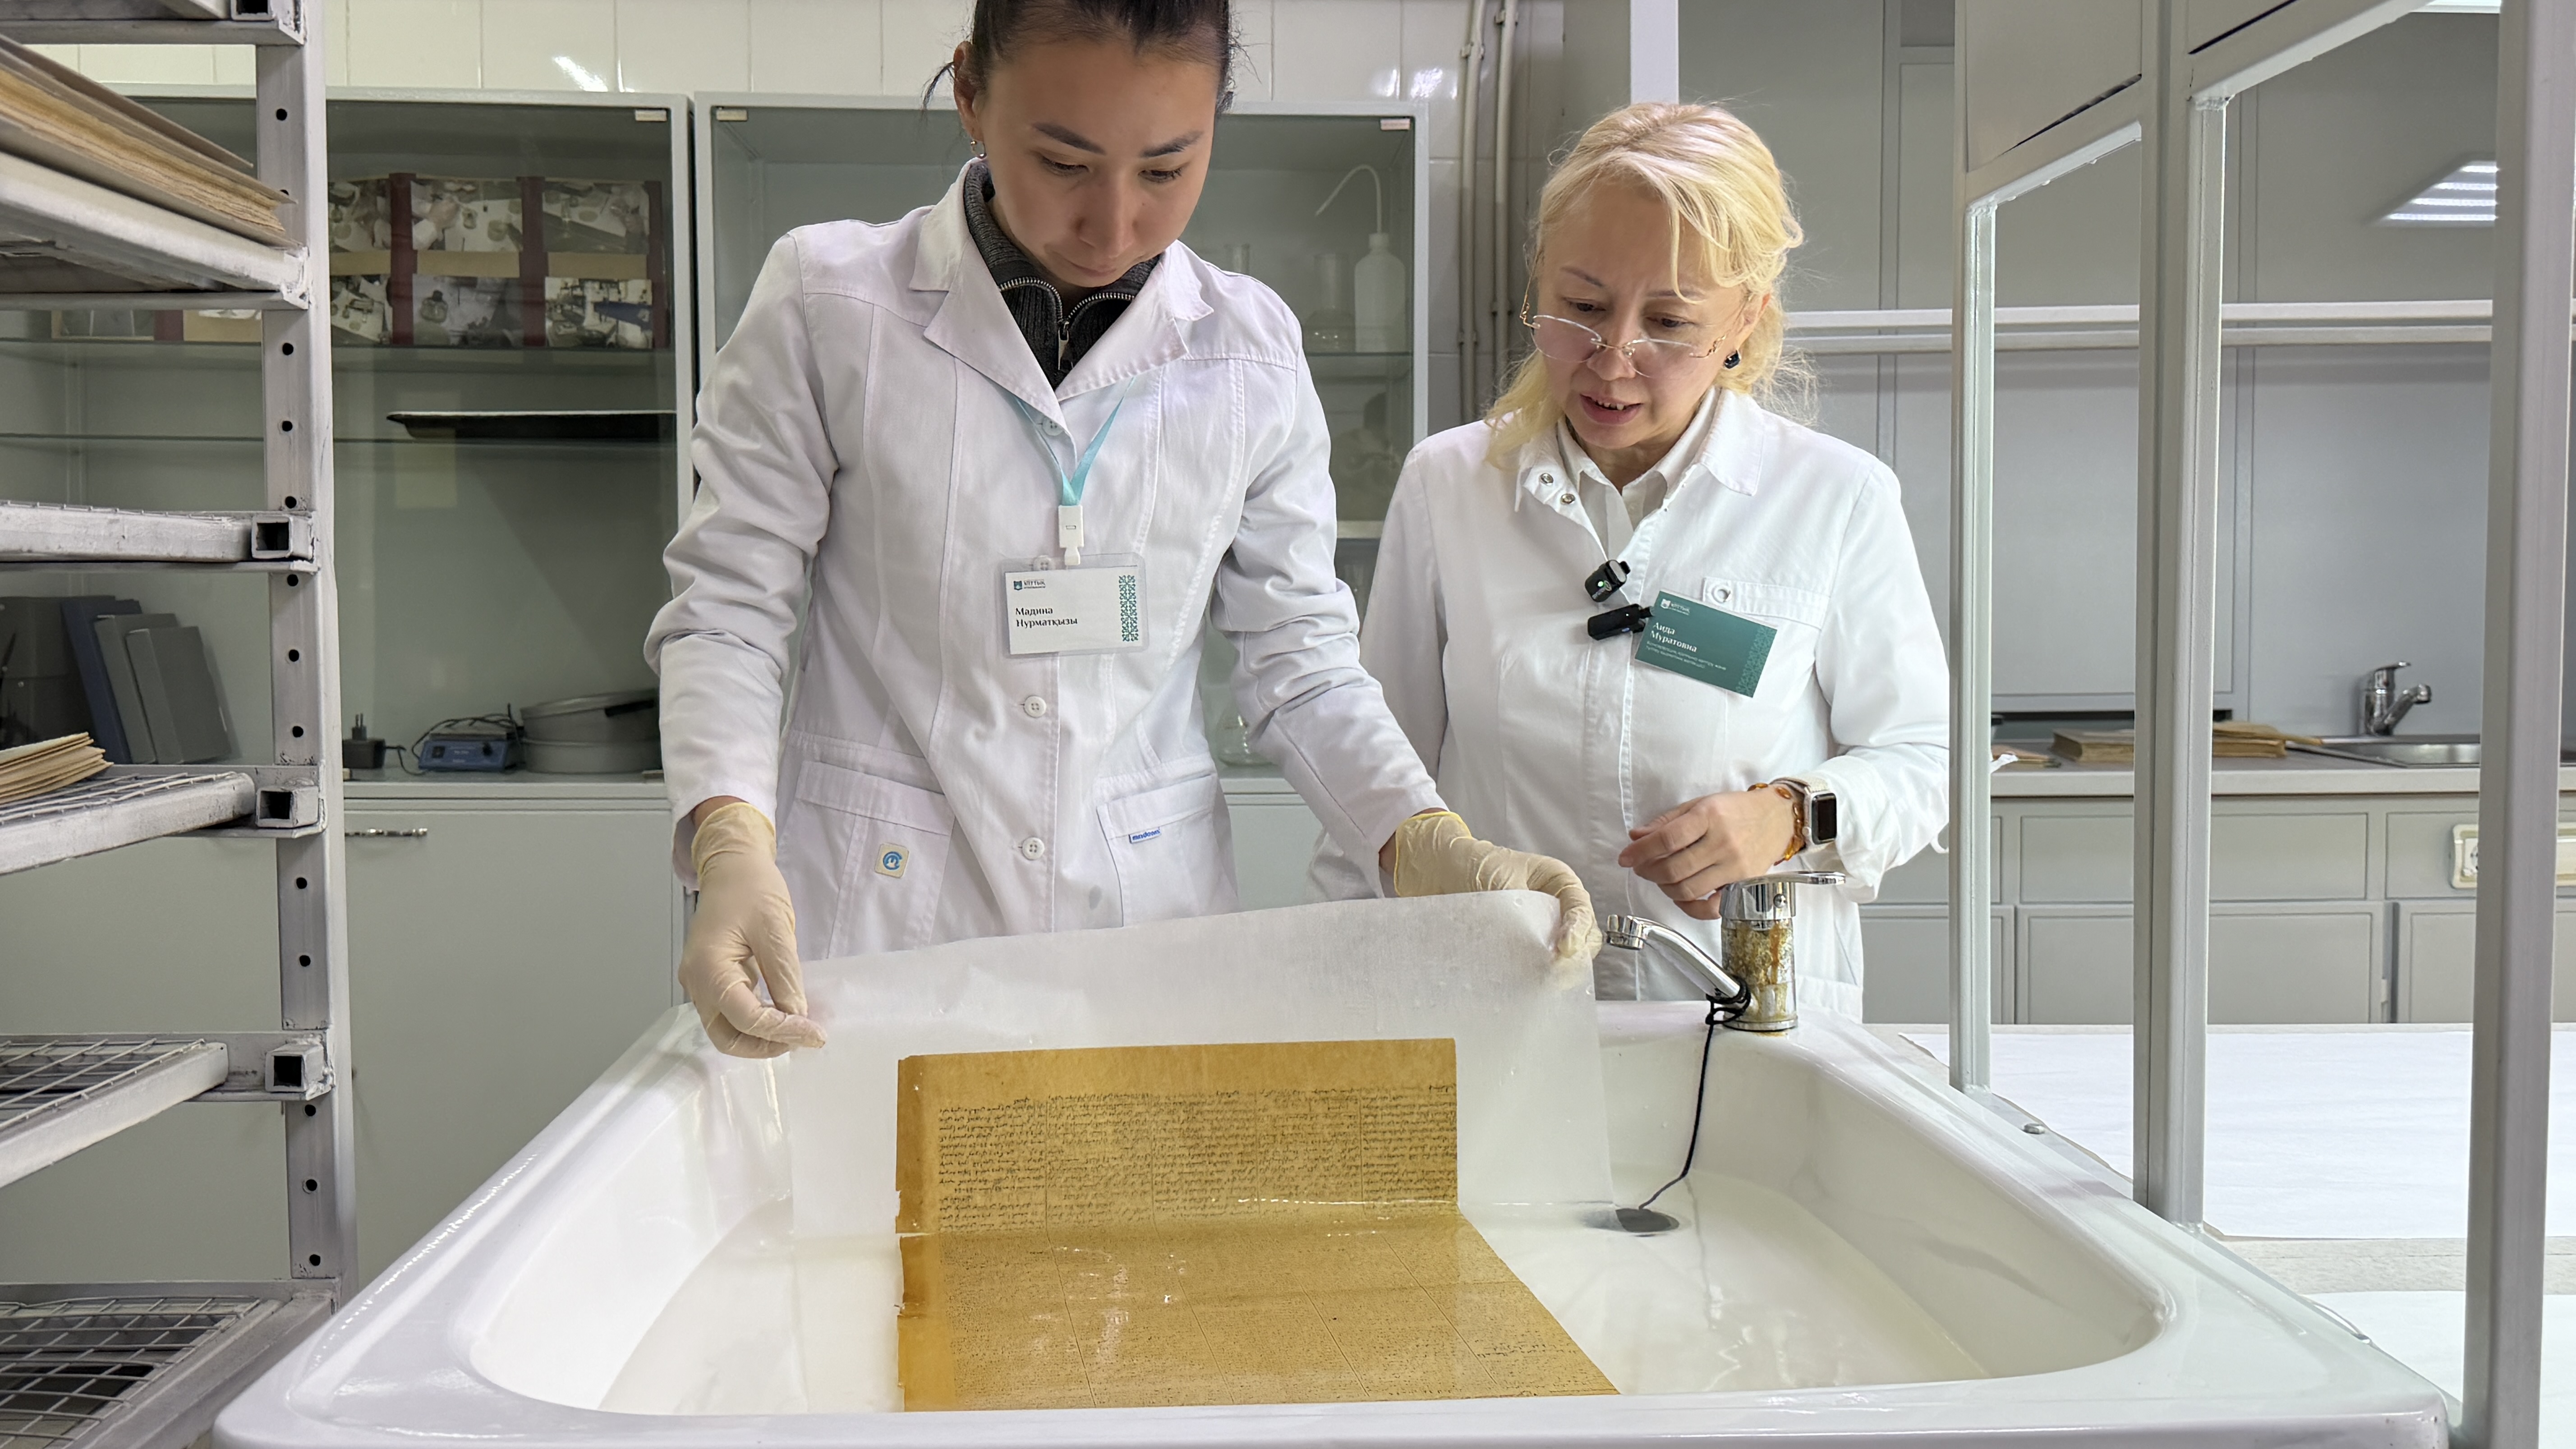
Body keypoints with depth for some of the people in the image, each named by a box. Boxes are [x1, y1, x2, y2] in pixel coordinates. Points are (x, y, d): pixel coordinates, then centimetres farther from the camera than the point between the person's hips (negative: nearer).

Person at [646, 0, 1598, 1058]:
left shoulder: (1251, 355, 1)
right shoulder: (829, 305, -6)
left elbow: (1298, 655, 6)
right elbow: (728, 612, -2)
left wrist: (1428, 844, -11)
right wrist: (733, 845, -20)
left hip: (1155, 916, 2)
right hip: (878, 915, -1)